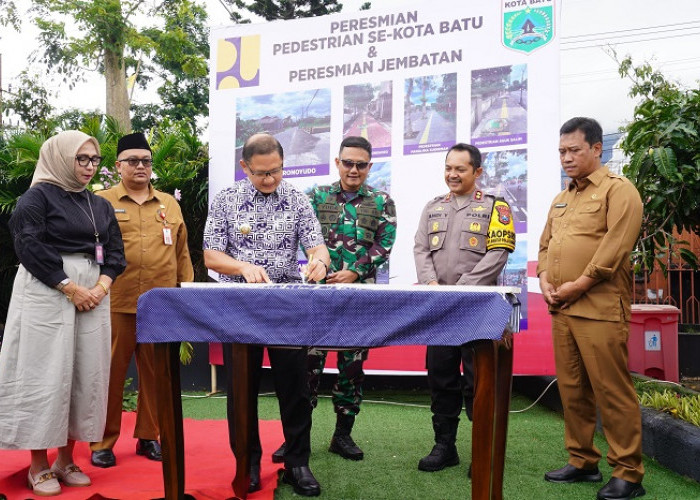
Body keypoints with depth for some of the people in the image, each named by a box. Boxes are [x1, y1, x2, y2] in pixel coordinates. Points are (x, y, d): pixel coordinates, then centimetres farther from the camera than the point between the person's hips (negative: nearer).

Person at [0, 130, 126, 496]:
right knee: (46, 373, -4)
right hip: (47, 294, -5)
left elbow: (115, 252, 12)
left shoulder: (100, 206, 16)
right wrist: (69, 288, -15)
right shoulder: (37, 196, -1)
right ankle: (39, 465, 5)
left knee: (86, 373, 4)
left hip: (93, 295, 6)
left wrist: (101, 287, -7)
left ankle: (66, 459, 14)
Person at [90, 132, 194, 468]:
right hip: (115, 305, -3)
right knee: (110, 373, 4)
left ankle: (148, 436, 23)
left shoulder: (169, 204, 14)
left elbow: (182, 253, 14)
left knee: (155, 373, 9)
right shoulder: (101, 202, 5)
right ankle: (103, 442, 17)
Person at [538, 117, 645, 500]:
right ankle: (582, 461, 22)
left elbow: (615, 246, -14)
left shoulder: (618, 190, -3)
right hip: (561, 310, 8)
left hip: (599, 309, -7)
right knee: (571, 390, 11)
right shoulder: (561, 200, 21)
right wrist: (544, 279, 3)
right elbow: (546, 244, 22)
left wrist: (578, 285, -15)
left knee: (612, 392, -5)